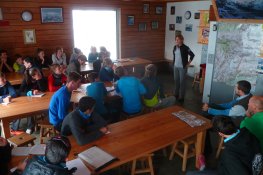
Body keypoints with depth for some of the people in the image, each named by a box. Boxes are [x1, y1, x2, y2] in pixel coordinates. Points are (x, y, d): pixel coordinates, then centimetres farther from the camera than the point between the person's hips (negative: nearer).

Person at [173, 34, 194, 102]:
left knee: (182, 82, 1)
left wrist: (188, 63, -7)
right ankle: (176, 94, 29)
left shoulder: (185, 48, -15)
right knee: (176, 81, 14)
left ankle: (181, 97, 10)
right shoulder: (175, 47, 3)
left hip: (182, 67, -6)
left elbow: (192, 55, -9)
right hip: (176, 67, 6)